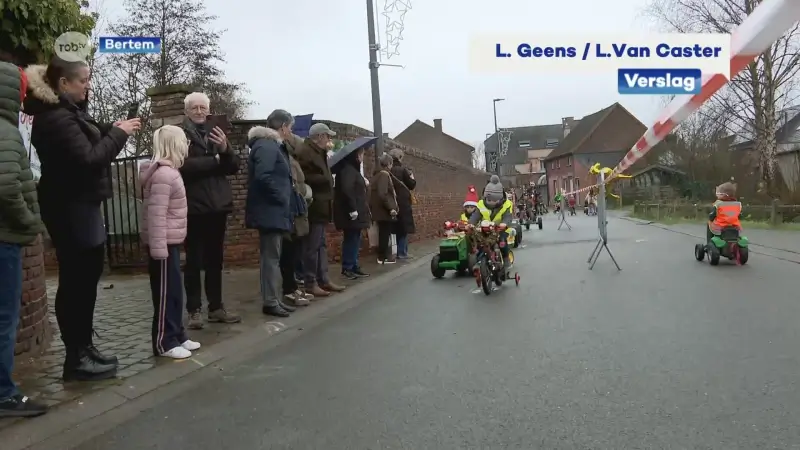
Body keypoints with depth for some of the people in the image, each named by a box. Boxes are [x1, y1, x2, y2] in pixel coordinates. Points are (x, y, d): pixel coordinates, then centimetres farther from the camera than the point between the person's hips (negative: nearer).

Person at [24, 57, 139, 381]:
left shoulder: (65, 111, 15)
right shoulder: (56, 117, -18)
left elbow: (88, 144, 16)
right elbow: (88, 159, -24)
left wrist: (113, 131, 3)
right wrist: (118, 133, -14)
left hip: (79, 205, 11)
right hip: (71, 208, -11)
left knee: (86, 275, 14)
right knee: (75, 280, -5)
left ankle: (84, 348, 23)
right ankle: (76, 358, 4)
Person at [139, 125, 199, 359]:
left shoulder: (169, 171, 15)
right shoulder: (163, 175, -18)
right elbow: (156, 214, -24)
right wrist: (159, 249, -27)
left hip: (171, 241, 10)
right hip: (164, 243, -10)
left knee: (175, 292, 15)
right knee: (166, 293, -3)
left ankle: (177, 336, 24)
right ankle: (164, 343, 5)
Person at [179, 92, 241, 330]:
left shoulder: (216, 133, 15)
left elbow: (234, 167, 9)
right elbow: (183, 165, -18)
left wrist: (225, 150, -11)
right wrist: (215, 160, -8)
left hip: (218, 204, 5)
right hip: (194, 206, -5)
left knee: (215, 259, 11)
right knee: (194, 260, 1)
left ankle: (216, 307, 19)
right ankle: (194, 310, 8)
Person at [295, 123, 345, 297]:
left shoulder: (318, 153, 19)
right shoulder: (305, 152, -13)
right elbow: (304, 178, -24)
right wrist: (325, 179, -16)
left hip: (320, 206, 11)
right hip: (314, 207, -11)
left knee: (321, 245, 13)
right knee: (312, 246, -6)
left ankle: (324, 280, 20)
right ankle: (310, 284, -1)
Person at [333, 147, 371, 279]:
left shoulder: (352, 169, 20)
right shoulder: (347, 169, -14)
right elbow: (346, 189, -25)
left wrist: (364, 183, 12)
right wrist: (352, 209, -26)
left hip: (356, 212, 10)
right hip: (350, 213, -10)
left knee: (355, 240, 13)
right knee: (351, 240, -6)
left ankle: (354, 267, 19)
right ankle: (347, 268, 0)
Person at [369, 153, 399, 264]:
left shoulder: (377, 175, 15)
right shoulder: (384, 174, -14)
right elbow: (382, 194, -24)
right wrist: (391, 208, -21)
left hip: (379, 209, 9)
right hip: (384, 210, -9)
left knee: (384, 233, 14)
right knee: (385, 234, -2)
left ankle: (383, 255, 19)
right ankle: (383, 257, 3)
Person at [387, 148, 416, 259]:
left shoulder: (388, 170, 4)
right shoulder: (402, 169, -10)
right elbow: (412, 185, -7)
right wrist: (412, 178, 12)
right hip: (403, 202, -5)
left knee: (397, 227, 12)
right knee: (404, 227, 1)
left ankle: (399, 251, 16)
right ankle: (402, 252, -1)